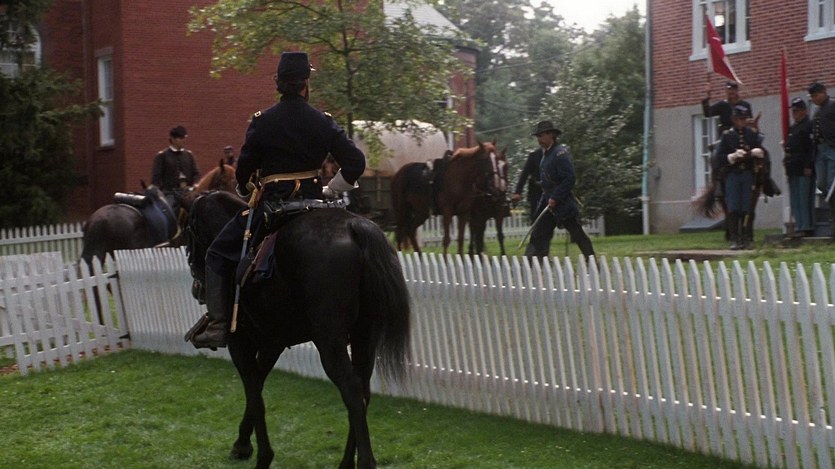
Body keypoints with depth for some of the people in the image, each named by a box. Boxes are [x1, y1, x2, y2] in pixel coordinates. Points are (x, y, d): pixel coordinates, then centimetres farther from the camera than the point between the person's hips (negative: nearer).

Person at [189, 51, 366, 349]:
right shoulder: (323, 123, -1)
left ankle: (218, 325, -4)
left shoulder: (262, 122, -7)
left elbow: (243, 170, -1)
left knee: (219, 255, 11)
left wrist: (245, 194, 20)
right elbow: (356, 163, -3)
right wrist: (330, 190, 11)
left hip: (271, 204, -2)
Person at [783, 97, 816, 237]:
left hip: (805, 169, -9)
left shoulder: (810, 126, -6)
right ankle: (799, 227, 11)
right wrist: (787, 165, 16)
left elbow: (812, 148, -14)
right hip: (793, 170, 9)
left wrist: (808, 167, -19)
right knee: (795, 201, 8)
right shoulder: (792, 129, 21)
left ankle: (807, 227, -7)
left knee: (805, 199, -9)